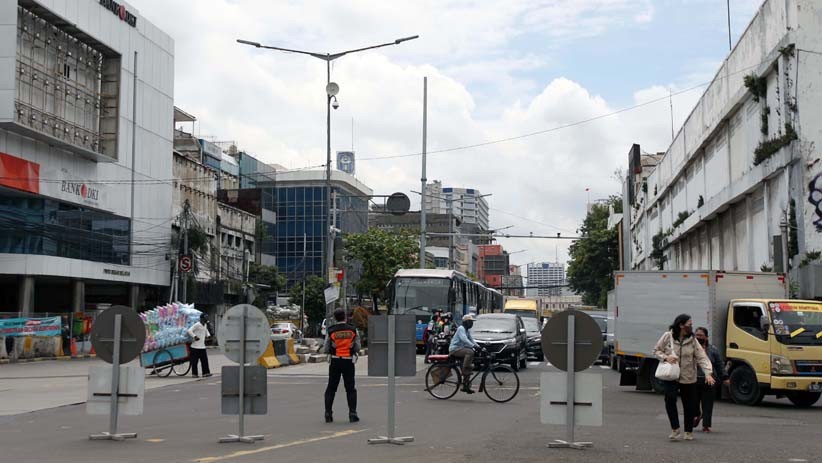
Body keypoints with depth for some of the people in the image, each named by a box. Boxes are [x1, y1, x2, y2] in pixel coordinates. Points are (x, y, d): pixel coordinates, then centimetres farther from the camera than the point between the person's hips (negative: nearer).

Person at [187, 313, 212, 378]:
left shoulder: (205, 325, 13)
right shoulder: (197, 325, -13)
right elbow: (189, 331, -22)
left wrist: (208, 336, 17)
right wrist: (194, 336, -28)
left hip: (202, 346, 8)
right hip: (196, 346, -8)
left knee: (204, 360, 2)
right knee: (195, 361, -1)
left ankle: (205, 373, 3)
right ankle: (194, 373, 5)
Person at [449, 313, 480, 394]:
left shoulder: (467, 331, 17)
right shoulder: (461, 329, -13)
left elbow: (471, 340, 13)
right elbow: (464, 339, -29)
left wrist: (479, 347, -2)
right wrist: (473, 346, -40)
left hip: (461, 349, 9)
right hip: (454, 349, -9)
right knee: (470, 352, -32)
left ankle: (466, 386, 6)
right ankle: (465, 371, -31)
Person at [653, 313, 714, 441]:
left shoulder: (692, 340, -1)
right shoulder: (668, 336, -4)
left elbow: (702, 357, -7)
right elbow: (656, 350, 6)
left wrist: (708, 373, -21)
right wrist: (665, 357, -14)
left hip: (688, 378, 2)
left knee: (689, 405, 6)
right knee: (670, 398, -20)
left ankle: (689, 432, 25)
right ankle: (675, 430, -9)